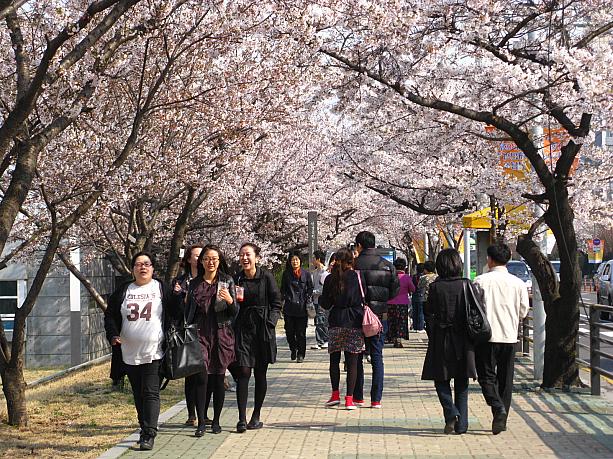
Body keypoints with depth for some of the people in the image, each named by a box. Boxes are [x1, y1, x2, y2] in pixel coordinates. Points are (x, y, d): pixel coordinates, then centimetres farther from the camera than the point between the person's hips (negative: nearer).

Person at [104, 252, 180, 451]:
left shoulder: (162, 289, 3)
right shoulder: (123, 291, 11)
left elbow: (177, 315, 4)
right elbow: (110, 315, 12)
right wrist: (113, 335, -2)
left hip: (154, 353, -4)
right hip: (130, 354, 4)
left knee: (151, 393, -9)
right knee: (138, 395, 11)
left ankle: (149, 435, -10)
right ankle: (145, 428, 23)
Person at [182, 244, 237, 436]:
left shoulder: (227, 281, 5)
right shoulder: (194, 284, 10)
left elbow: (235, 312, 3)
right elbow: (188, 312, 17)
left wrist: (230, 300, -18)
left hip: (221, 334, 0)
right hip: (200, 333, 1)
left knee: (218, 378, 4)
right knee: (201, 377, -11)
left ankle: (216, 421, 14)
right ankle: (201, 422, -7)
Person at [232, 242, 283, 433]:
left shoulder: (267, 277, -1)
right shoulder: (236, 279, 6)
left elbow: (276, 303, 0)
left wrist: (270, 322, -10)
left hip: (263, 329, -1)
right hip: (242, 329, 1)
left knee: (260, 373, 7)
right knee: (243, 372, -7)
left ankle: (256, 416, 18)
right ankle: (242, 419, -8)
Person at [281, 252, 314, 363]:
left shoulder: (306, 274, 5)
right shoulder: (286, 274, 8)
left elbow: (310, 289, 9)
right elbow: (283, 289, 13)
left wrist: (307, 300, -1)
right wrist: (286, 298, 0)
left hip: (302, 307, -1)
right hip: (289, 307, 1)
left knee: (301, 332, -2)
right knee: (289, 331, 2)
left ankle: (301, 354, 6)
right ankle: (293, 350, 25)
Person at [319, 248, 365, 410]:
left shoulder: (330, 279, 1)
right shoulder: (357, 277, -5)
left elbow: (326, 304, 4)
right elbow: (363, 299, -1)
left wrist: (320, 298, 23)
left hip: (336, 323, 1)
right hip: (354, 323, -1)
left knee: (334, 360, 13)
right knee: (352, 361, 1)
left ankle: (335, 395, 11)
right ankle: (349, 398, -1)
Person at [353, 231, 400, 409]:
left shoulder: (354, 265, -9)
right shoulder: (387, 265, 2)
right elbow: (395, 291, 3)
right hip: (380, 316, 2)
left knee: (356, 356, 10)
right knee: (377, 357, 7)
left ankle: (358, 396, 13)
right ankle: (376, 399, 3)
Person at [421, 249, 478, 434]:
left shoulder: (435, 287, -8)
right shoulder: (467, 285, -4)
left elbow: (429, 314, -5)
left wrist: (432, 336, 7)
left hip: (441, 340, -2)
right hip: (463, 341, 2)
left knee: (441, 379, 12)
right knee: (461, 384, 11)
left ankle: (451, 413, -9)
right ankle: (461, 424, 11)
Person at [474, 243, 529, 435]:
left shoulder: (481, 281, -8)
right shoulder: (518, 283, 0)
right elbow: (523, 312, 7)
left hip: (487, 336, -3)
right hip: (509, 336, 3)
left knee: (487, 376, 5)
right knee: (506, 379, 12)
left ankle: (498, 408, -18)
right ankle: (502, 419, 15)